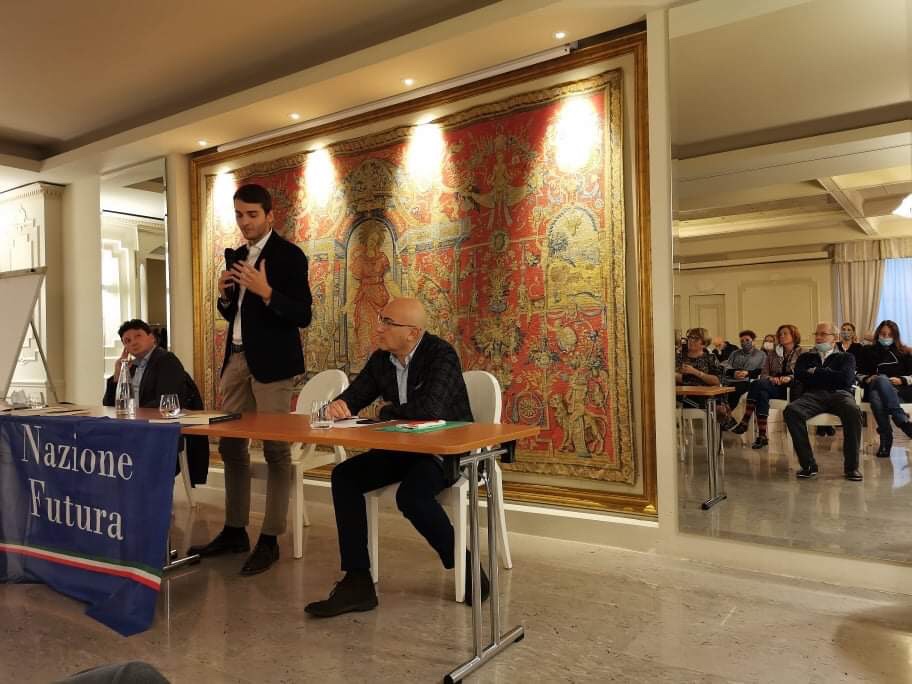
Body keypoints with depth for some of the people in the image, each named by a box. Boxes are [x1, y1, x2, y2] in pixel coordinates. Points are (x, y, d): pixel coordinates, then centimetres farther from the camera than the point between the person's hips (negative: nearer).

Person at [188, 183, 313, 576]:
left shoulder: (289, 254, -6)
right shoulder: (238, 257, 17)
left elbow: (303, 316, -13)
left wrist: (266, 292, -26)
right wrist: (225, 295, 2)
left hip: (271, 363, -8)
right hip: (237, 359, 8)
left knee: (275, 451, -2)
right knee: (230, 447, 12)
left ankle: (270, 540, 6)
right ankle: (234, 531, 24)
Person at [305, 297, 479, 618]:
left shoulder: (442, 354, -19)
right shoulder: (381, 359, 3)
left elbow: (431, 408, -33)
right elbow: (354, 395, 9)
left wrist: (388, 410, -14)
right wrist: (338, 405, -17)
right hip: (404, 448, 7)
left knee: (411, 495, -33)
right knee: (344, 476, -12)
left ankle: (465, 566, -5)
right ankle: (357, 583, -8)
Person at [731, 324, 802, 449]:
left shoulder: (802, 353, 9)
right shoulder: (772, 353, 20)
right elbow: (763, 373, 12)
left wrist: (789, 378, -21)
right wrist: (771, 378, -10)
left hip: (791, 388, -4)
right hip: (773, 387, 4)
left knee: (757, 384, -31)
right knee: (762, 394, -35)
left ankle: (745, 423, -32)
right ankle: (762, 436, -36)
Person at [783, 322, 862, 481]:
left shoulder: (846, 357, 24)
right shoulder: (806, 357, 28)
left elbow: (846, 378, 2)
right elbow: (799, 375, 6)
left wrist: (816, 372, 6)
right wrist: (829, 376, 3)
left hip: (839, 393, -1)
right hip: (813, 395, 1)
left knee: (853, 411, -38)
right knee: (791, 410, -34)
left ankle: (851, 466, -26)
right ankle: (808, 464, -29)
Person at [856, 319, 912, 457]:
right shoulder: (868, 352, 22)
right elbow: (859, 375, 17)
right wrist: (868, 379, -5)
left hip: (901, 391, 0)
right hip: (875, 390, 1)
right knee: (882, 378, -39)